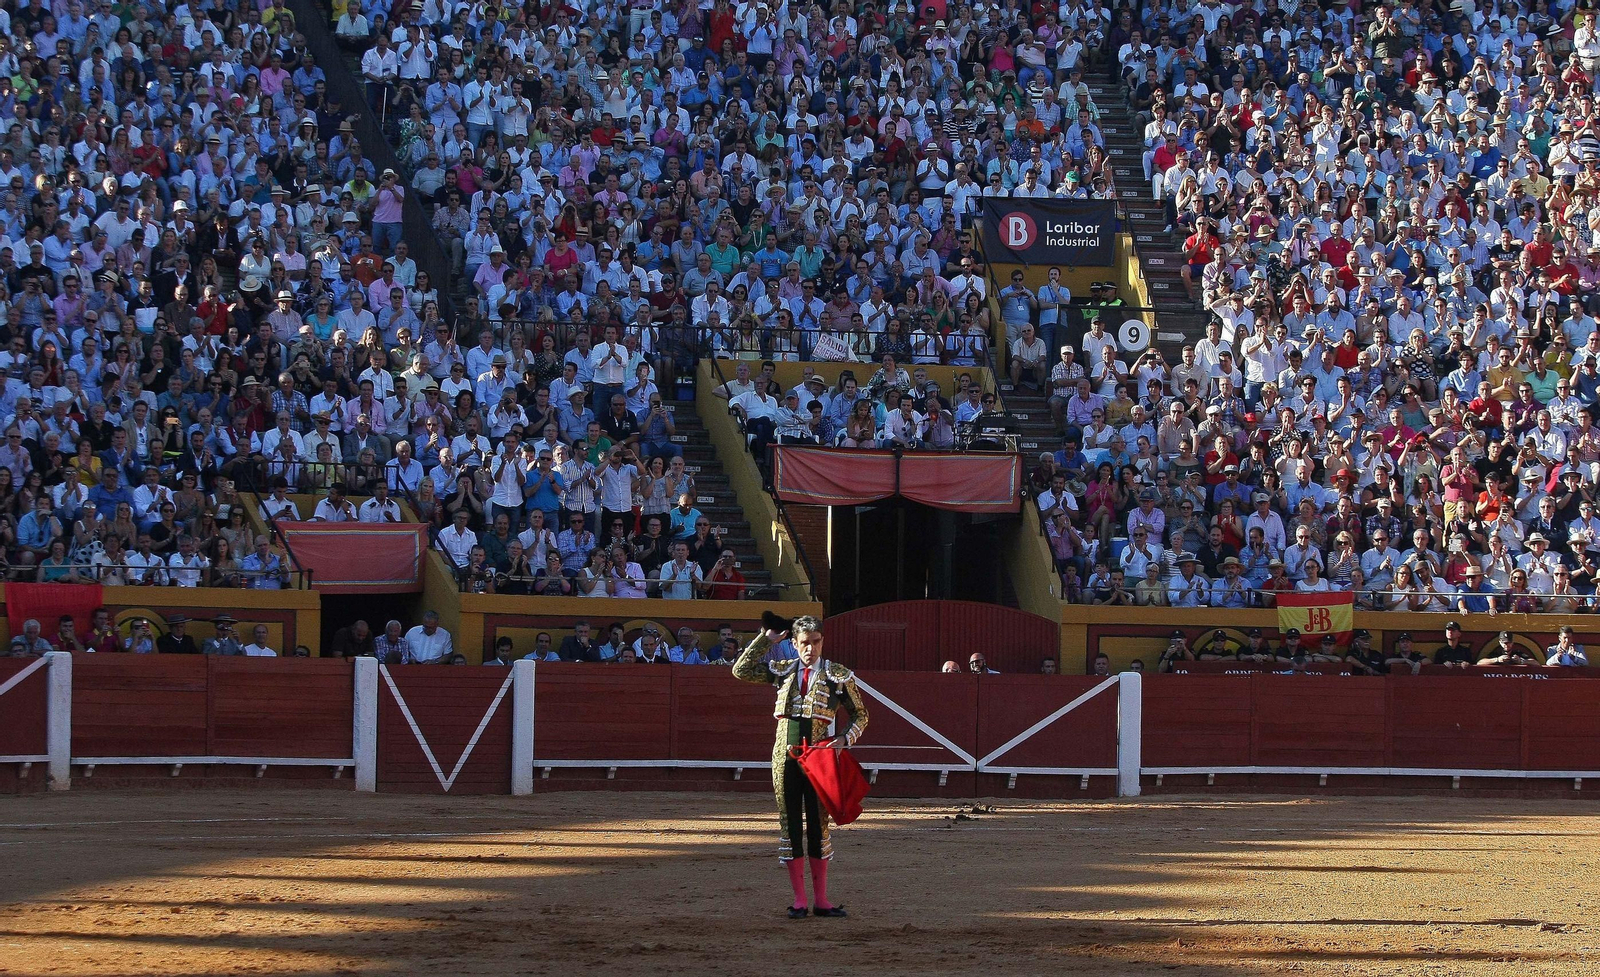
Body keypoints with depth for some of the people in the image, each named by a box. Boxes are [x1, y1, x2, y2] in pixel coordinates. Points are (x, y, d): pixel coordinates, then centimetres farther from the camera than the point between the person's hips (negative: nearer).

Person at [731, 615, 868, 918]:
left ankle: (821, 899, 7)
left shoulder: (838, 675, 3)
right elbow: (741, 671, 5)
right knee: (790, 824, 2)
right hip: (786, 755, 2)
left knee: (818, 824, 1)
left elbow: (860, 714, 8)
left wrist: (845, 738, -10)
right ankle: (799, 899, 8)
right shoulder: (783, 671, 9)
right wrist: (765, 639, 3)